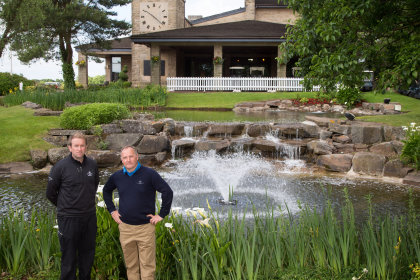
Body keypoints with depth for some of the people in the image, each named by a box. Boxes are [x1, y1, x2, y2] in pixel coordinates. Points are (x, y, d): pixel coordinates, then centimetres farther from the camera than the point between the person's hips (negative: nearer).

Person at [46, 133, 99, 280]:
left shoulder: (92, 164, 0)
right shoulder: (61, 167, -13)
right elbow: (50, 193, -1)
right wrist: (64, 206, 9)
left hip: (90, 217, 5)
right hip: (68, 218, -4)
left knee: (88, 254, 17)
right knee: (69, 257, 6)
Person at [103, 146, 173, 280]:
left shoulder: (149, 174, -10)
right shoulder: (117, 176, 4)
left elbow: (168, 192, -10)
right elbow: (106, 191, 23)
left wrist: (162, 214, -9)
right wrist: (112, 210, 13)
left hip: (145, 227, -3)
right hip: (125, 227, 4)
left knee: (147, 265, 2)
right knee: (130, 265, 13)